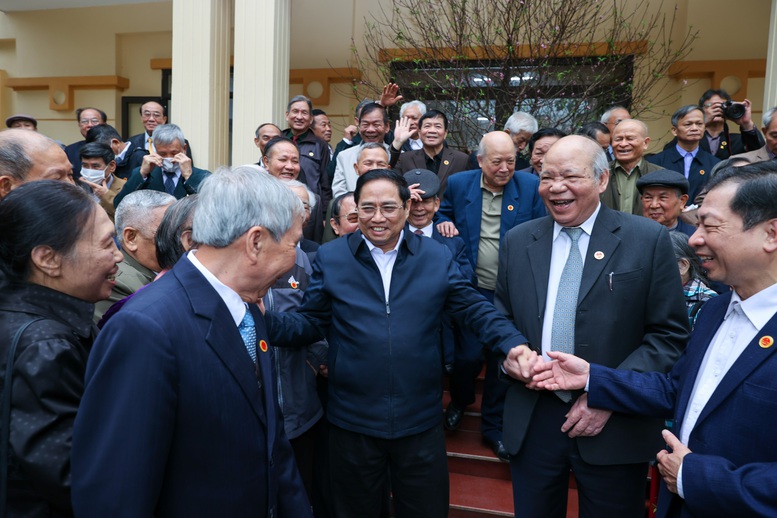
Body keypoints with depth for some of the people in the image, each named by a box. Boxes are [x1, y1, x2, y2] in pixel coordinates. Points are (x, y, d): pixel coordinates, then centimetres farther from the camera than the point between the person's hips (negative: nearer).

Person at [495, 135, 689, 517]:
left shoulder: (648, 239, -6)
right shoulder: (516, 241, 4)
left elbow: (670, 335, -5)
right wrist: (509, 352, -9)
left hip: (616, 425, -2)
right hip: (530, 421, 3)